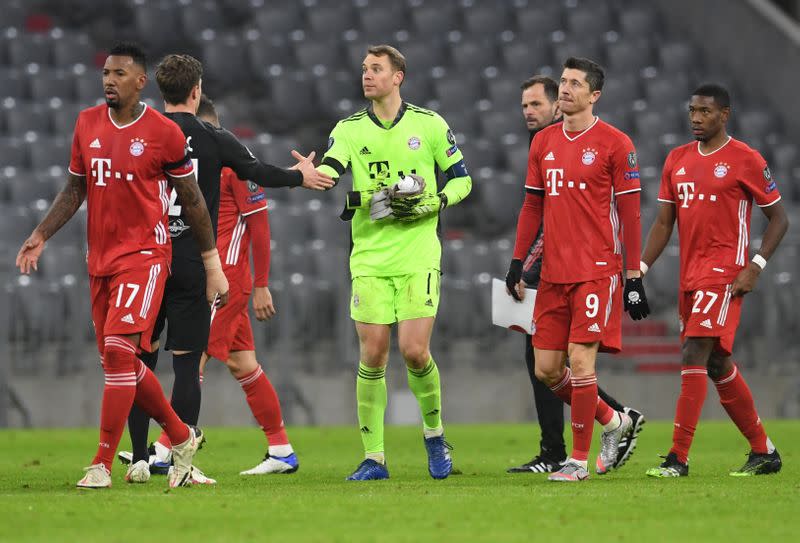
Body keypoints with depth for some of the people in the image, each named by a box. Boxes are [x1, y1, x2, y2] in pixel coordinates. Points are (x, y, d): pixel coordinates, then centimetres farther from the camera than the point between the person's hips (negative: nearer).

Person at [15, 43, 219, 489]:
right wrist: (41, 235, 5)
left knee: (119, 351, -17)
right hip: (100, 259, 6)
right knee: (121, 362, 9)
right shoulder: (87, 124, 8)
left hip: (144, 255, -6)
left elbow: (193, 201, 0)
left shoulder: (164, 133, -7)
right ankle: (182, 438, 28)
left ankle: (103, 465, -14)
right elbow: (75, 189, 17)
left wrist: (213, 266, 1)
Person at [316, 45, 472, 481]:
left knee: (415, 352, -10)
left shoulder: (429, 125, 3)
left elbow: (461, 179, 10)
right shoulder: (349, 129, 6)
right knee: (372, 356, -2)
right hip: (369, 256, 2)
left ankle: (434, 433, 16)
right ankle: (373, 458, 4)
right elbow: (328, 173, -10)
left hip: (417, 254, -2)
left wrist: (431, 205, -9)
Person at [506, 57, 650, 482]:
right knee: (546, 370, 4)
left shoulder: (614, 143, -5)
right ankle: (613, 422, 26)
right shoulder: (544, 142, 11)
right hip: (553, 272, 6)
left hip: (597, 270, -6)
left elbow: (629, 213, -4)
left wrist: (633, 277, -7)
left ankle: (579, 460, -1)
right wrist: (517, 259, 9)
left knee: (580, 360, -11)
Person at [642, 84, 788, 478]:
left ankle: (678, 457, -18)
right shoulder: (677, 160, 13)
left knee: (695, 354, -17)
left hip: (724, 274, -7)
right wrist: (640, 269, 3)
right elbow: (663, 223, 14)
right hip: (690, 276, 7)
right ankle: (764, 452, 23)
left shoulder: (746, 160, -5)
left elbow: (778, 218, -1)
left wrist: (755, 267, -12)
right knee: (717, 364, 12)